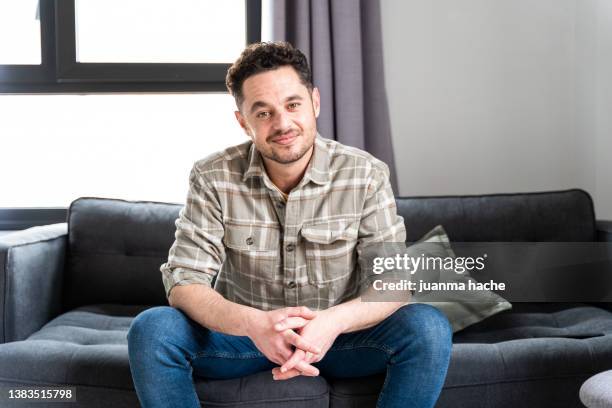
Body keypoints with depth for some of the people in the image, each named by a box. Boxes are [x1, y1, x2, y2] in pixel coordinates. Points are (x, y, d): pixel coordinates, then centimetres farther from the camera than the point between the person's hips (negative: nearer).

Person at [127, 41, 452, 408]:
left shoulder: (366, 175, -11)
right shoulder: (213, 179, -11)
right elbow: (183, 282, -16)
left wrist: (334, 321, -37)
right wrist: (253, 323, -36)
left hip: (339, 333, 0)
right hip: (243, 330, 0)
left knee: (429, 327, -27)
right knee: (150, 329, -26)